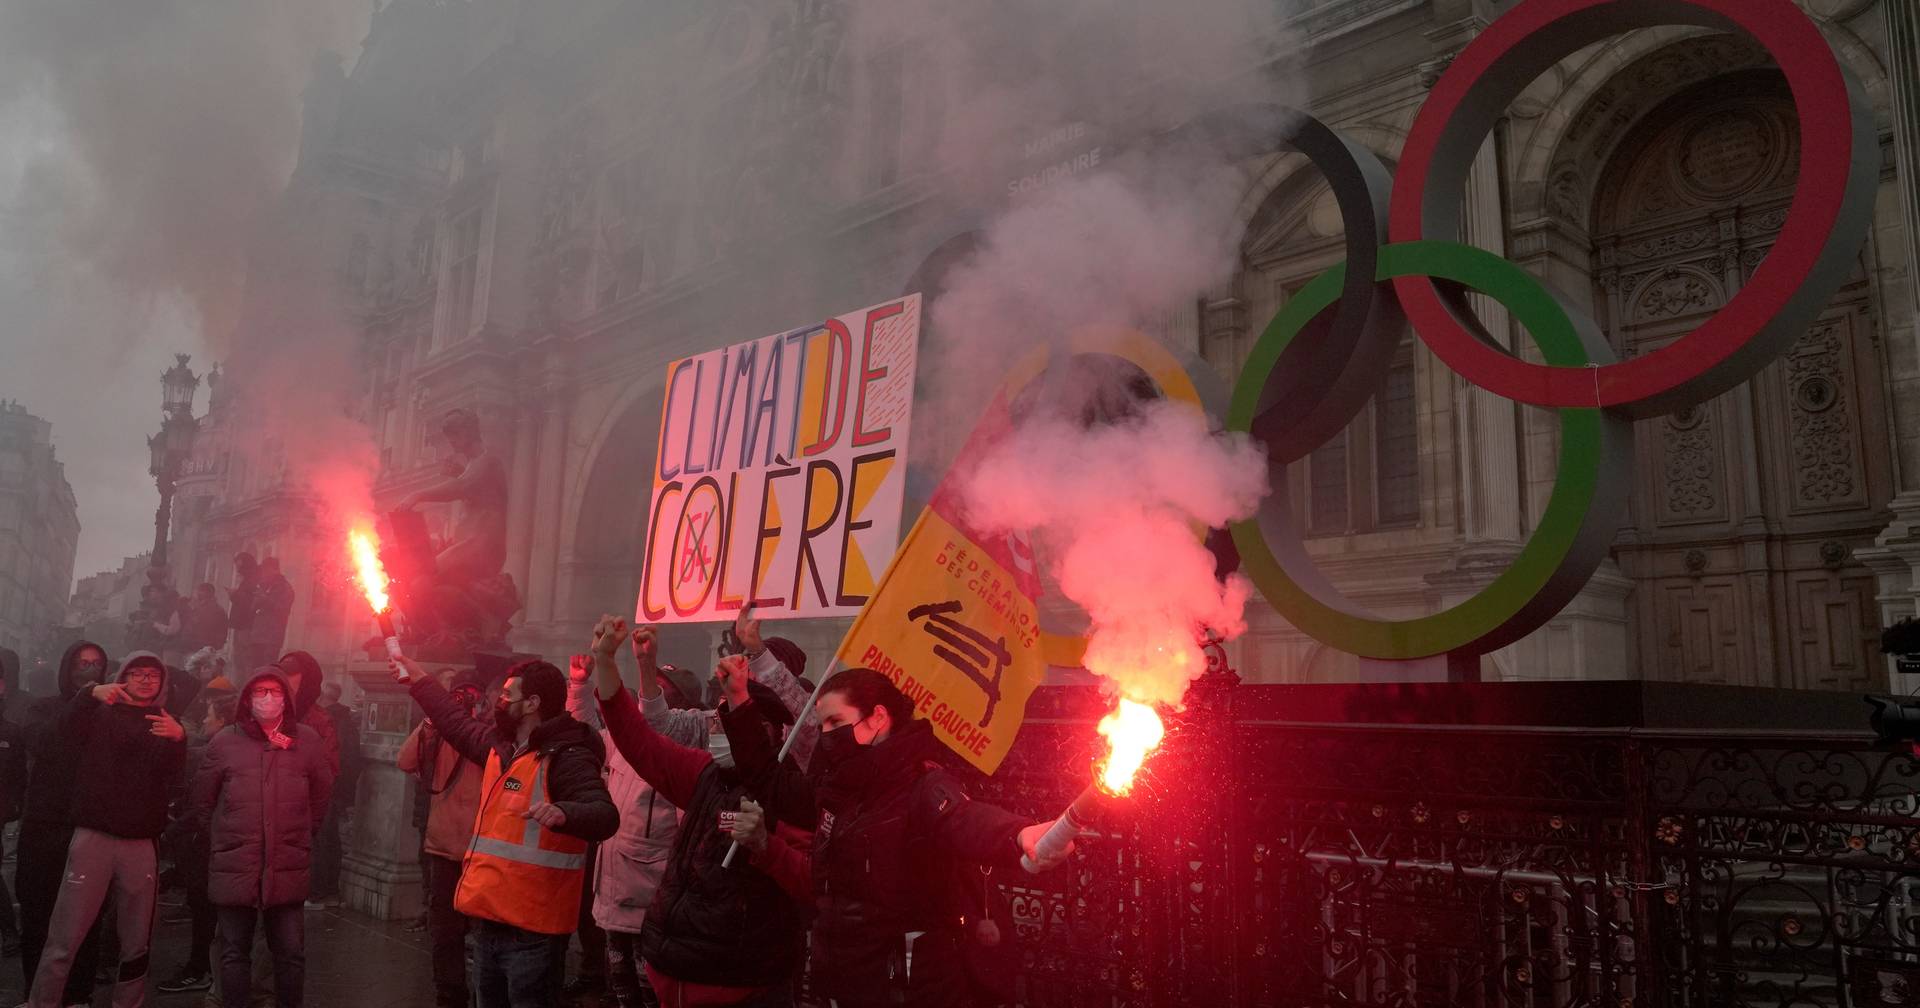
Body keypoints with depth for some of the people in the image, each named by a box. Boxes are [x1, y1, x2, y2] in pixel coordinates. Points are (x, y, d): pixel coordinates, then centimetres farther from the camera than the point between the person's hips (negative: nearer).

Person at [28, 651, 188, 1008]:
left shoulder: (165, 722, 15)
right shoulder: (100, 713, 10)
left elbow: (172, 771, -4)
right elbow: (66, 729, -13)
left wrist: (178, 738, -26)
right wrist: (91, 695, -32)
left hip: (141, 843, 2)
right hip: (94, 836, -2)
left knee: (136, 945, 5)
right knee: (64, 942, -7)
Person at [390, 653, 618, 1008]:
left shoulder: (566, 758, -18)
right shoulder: (502, 748, 11)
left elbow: (605, 816, -32)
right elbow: (459, 725, 30)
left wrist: (563, 813, -52)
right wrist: (418, 681, 35)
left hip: (531, 929, -9)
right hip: (489, 919, 9)